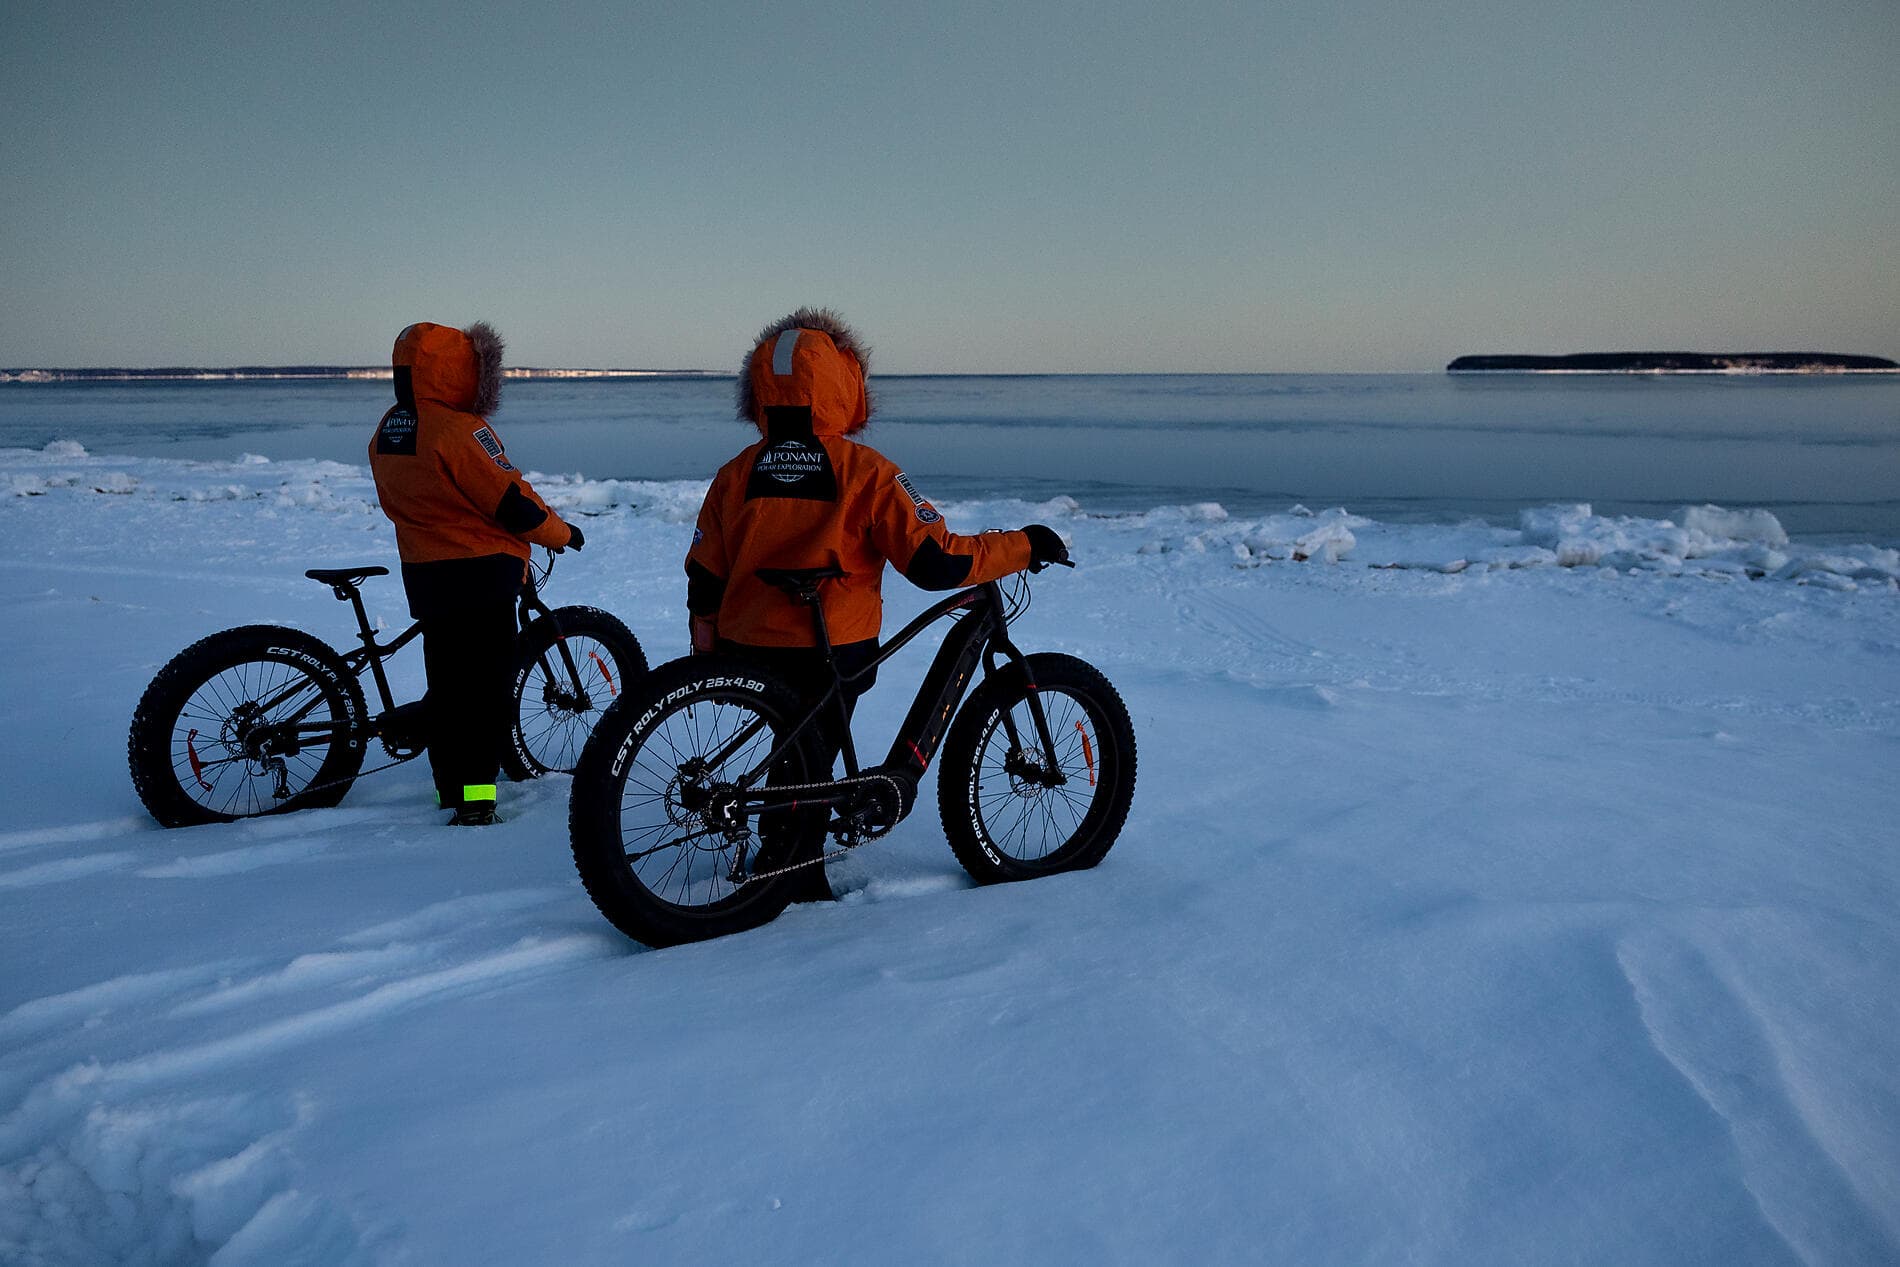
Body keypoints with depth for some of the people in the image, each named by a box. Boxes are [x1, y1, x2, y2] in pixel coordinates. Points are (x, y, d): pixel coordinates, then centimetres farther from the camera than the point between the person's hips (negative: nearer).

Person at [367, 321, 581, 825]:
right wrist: (562, 533, -1)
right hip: (479, 573, -9)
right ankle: (475, 797, -3)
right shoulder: (459, 430, -19)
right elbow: (513, 501, -16)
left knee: (446, 680, 17)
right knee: (486, 685, -4)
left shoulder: (387, 432, 9)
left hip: (423, 572, 9)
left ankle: (450, 785, 27)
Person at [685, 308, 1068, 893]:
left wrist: (708, 660, 15)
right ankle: (797, 874, 25)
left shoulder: (736, 475, -2)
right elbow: (937, 563, -18)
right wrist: (1025, 545, -7)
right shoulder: (865, 472, -14)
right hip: (831, 656, -4)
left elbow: (703, 581, 2)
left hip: (749, 652, 4)